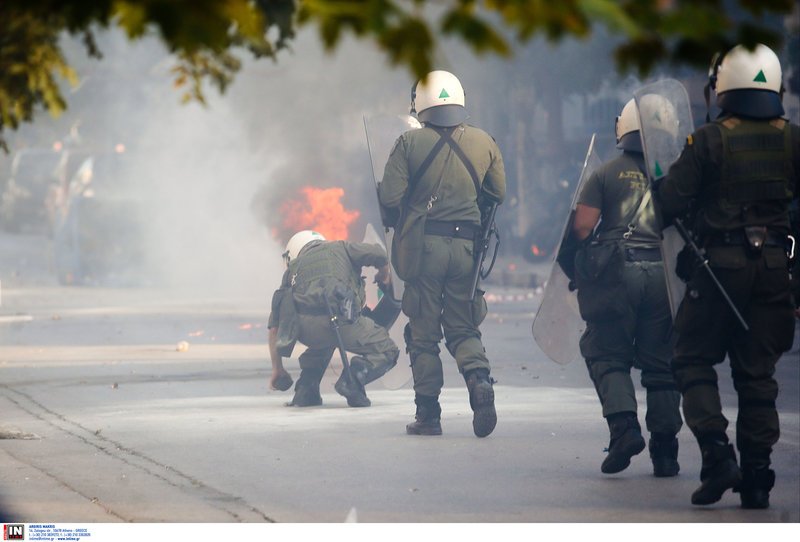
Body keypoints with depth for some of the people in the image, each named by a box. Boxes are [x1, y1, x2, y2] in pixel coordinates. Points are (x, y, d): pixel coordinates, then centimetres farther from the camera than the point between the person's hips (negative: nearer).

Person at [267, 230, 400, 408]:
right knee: (387, 352, 13)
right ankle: (353, 378, -14)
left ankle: (305, 390, 20)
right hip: (340, 317, -4)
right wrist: (384, 275, 38)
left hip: (304, 327, 4)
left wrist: (277, 369, 35)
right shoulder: (340, 248, 30)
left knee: (323, 342, 39)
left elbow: (274, 326, 28)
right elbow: (378, 254, 14)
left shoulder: (293, 268, 33)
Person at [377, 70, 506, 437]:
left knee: (423, 333, 6)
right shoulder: (484, 143, 3)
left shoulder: (410, 143, -6)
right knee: (462, 328, 13)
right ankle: (479, 379, -15)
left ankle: (428, 414, 5)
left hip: (423, 245, -2)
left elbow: (389, 197, -9)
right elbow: (498, 194, 10)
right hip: (467, 246, 2)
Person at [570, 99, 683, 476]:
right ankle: (664, 451, 8)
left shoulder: (606, 175, 4)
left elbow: (582, 226, -4)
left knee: (608, 356, 6)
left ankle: (623, 425, -16)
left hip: (616, 274, -2)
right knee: (661, 364, 8)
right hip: (664, 274, 2)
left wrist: (586, 260, 12)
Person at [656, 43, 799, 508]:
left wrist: (664, 183, 11)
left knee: (694, 360, 9)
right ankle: (757, 477, 7)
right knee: (758, 371, 9)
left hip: (719, 263, -3)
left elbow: (672, 203, -9)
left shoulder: (709, 140, -8)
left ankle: (717, 452, -8)